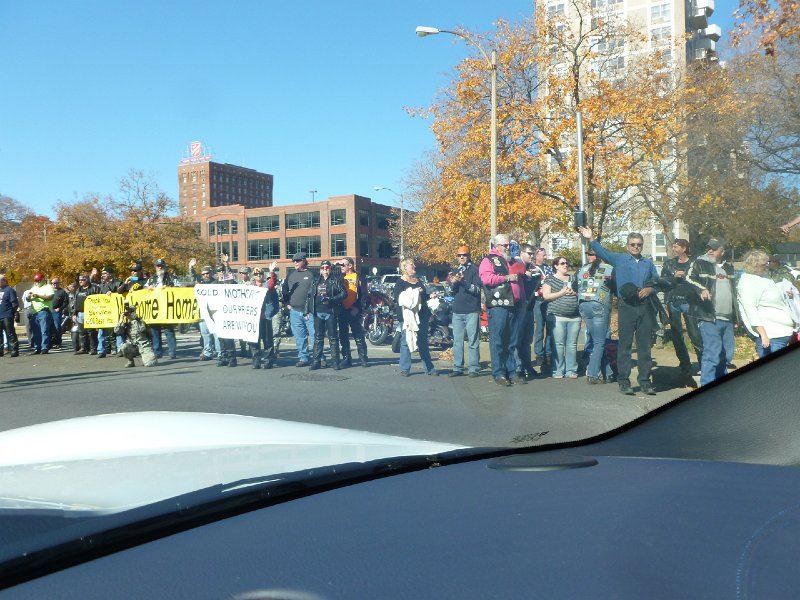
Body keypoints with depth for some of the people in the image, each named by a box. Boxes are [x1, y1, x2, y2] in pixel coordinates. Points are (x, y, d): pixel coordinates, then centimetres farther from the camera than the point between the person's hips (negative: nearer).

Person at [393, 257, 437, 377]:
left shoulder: (419, 281, 18)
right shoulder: (400, 282, -4)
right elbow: (398, 298, -16)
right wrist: (414, 293, -20)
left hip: (422, 316, 6)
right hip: (407, 317, -6)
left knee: (423, 343, 10)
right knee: (406, 342, -1)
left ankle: (429, 368, 14)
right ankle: (405, 369, 7)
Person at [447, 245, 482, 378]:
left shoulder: (475, 270, -1)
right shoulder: (455, 271, 17)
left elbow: (477, 289, -9)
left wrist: (463, 282, -21)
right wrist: (453, 283, -3)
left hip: (472, 311, -5)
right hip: (457, 311, 6)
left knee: (473, 341, -4)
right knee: (457, 341, 6)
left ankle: (474, 368, 0)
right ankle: (457, 367, 11)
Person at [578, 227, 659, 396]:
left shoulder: (648, 263, 18)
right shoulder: (619, 259, 6)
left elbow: (657, 282, 17)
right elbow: (602, 252, -5)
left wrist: (649, 289, -4)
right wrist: (590, 239, -17)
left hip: (645, 307, 4)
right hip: (627, 306, -4)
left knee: (644, 345, 6)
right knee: (625, 345, -3)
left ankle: (645, 381, 12)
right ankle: (623, 382, 2)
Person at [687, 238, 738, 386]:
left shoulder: (729, 267, 20)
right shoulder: (700, 264, -1)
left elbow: (734, 291, 28)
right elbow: (689, 279, -16)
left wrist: (736, 315, 24)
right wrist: (701, 289, -35)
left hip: (727, 319, 7)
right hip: (709, 318, -7)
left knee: (727, 354, 13)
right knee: (711, 353, -13)